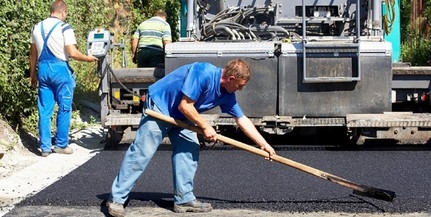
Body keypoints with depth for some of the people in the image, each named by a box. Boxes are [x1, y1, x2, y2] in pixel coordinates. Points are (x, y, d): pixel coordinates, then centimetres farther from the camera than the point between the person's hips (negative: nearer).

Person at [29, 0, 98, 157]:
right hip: (60, 69, -5)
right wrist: (88, 58, 1)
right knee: (64, 109, 6)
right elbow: (72, 53, -15)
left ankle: (45, 147, 10)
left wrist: (33, 74, 21)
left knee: (44, 110, 8)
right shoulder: (64, 28, -9)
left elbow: (33, 54, 14)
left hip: (43, 69, 5)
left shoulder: (37, 27, 9)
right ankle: (61, 145, 10)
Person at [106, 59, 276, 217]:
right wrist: (205, 127, -18)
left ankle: (184, 199, 5)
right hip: (159, 105, -8)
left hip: (181, 116, 8)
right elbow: (185, 106, -28)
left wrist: (264, 145, 3)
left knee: (189, 151, -1)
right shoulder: (203, 73, -31)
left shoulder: (227, 94, -5)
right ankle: (116, 198, -5)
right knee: (141, 153, -9)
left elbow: (242, 120, 4)